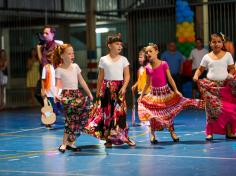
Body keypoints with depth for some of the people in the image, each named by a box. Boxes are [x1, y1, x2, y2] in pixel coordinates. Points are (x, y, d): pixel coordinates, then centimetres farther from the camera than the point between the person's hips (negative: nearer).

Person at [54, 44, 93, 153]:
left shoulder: (75, 66, 12)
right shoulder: (59, 70, -5)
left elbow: (81, 81, 18)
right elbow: (58, 85, -13)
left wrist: (89, 93, 19)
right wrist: (56, 94, -33)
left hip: (77, 94, 6)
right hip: (67, 95, -6)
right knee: (71, 118, -17)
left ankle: (71, 142, 9)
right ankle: (64, 143, -8)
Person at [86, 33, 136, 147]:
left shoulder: (123, 59, 6)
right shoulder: (103, 60, 5)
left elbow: (127, 75, 2)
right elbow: (100, 77, 9)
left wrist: (124, 87, -12)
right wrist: (98, 91, 8)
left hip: (119, 88, 0)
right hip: (107, 88, 0)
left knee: (120, 111, -4)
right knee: (106, 111, 0)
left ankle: (123, 137, 4)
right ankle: (108, 138, 6)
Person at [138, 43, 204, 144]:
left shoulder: (163, 64, -8)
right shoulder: (148, 68, 0)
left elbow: (170, 78, -6)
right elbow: (148, 83, 10)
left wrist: (176, 90, -11)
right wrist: (142, 95, 11)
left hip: (165, 91, -2)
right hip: (154, 93, 2)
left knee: (169, 112, 3)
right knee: (153, 114, 1)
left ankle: (172, 132, 15)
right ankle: (152, 135, 10)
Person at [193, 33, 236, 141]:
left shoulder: (227, 55, 6)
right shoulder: (207, 57, 7)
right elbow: (200, 69, 10)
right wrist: (196, 75, -9)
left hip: (224, 85, 0)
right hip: (211, 85, 0)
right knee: (212, 108, -4)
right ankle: (210, 133, 3)